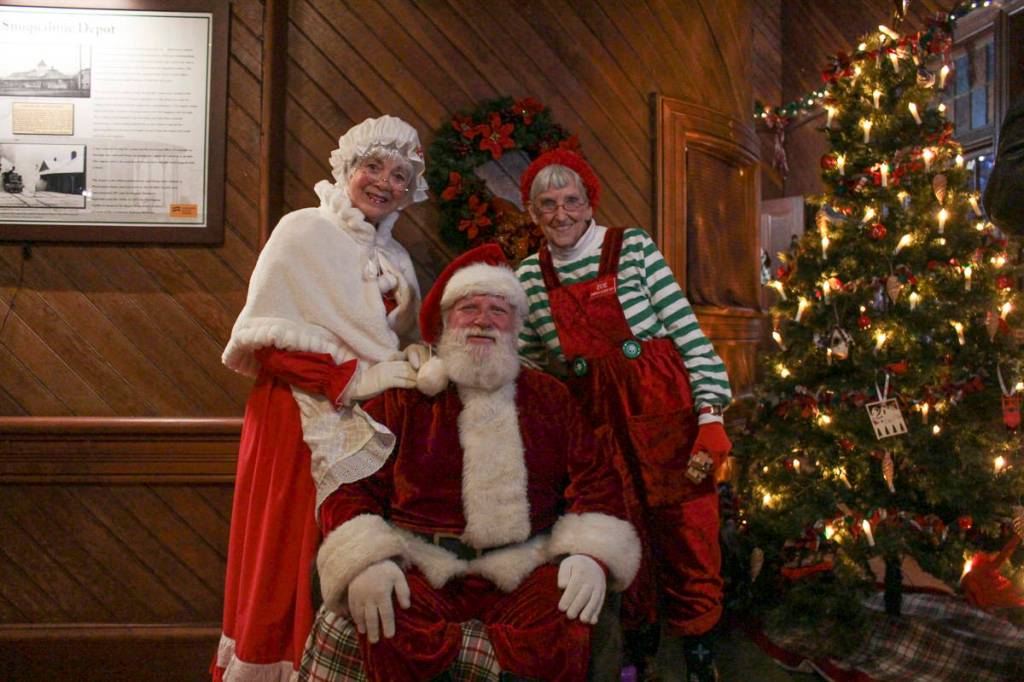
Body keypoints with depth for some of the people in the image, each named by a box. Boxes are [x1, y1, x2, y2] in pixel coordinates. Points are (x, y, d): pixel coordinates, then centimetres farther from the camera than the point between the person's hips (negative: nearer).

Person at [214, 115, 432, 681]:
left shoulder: (396, 259, 16)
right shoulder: (304, 231, -2)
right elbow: (269, 342, -11)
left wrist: (419, 361, 0)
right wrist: (355, 379, -16)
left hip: (376, 431, 5)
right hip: (304, 426, -5)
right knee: (294, 566, -1)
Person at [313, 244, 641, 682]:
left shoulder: (550, 397, 15)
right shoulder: (404, 396, 10)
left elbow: (594, 480, 10)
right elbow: (350, 483, 3)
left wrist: (592, 554, -9)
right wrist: (366, 562, -15)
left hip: (523, 572, 1)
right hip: (421, 570, -1)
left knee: (562, 620, -29)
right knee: (389, 627, -32)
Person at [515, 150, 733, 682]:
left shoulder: (633, 247, -4)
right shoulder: (529, 275, 5)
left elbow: (688, 332, -6)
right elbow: (527, 367, 12)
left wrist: (711, 416, -11)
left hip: (666, 413, -2)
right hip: (597, 422, 2)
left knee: (687, 538, 4)